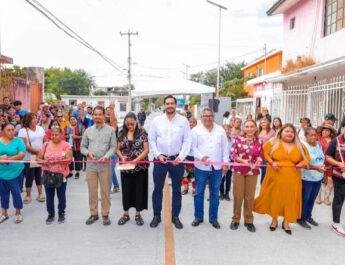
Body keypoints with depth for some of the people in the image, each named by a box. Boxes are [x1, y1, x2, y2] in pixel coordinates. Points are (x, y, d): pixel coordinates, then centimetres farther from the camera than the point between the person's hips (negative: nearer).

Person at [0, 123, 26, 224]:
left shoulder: (18, 141, -3)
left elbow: (22, 154, -12)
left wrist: (9, 159, -18)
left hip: (15, 171, -3)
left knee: (16, 192, 1)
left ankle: (18, 213, 18)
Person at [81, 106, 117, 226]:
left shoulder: (110, 130, 1)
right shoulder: (88, 130, 8)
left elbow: (113, 147, -2)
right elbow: (82, 146, 12)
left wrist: (106, 156, -17)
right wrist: (88, 153, -8)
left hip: (104, 165, -2)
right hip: (91, 165, 2)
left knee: (105, 191, 5)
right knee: (92, 191, 10)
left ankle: (105, 214, 18)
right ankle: (93, 214, 23)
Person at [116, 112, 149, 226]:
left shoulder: (142, 132, -5)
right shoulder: (122, 133, 2)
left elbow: (146, 150, -8)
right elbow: (118, 149, 5)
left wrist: (136, 159, -20)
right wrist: (122, 157, -14)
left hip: (140, 166, -2)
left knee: (139, 190, 6)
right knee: (126, 190, 10)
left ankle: (138, 214, 21)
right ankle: (126, 214, 25)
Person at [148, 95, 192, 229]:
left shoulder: (183, 121, 0)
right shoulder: (157, 120, 2)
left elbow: (187, 141, -2)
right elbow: (151, 140, 3)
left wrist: (181, 157, -12)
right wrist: (158, 155, -7)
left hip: (177, 160, 0)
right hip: (160, 159, 0)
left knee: (177, 190, 10)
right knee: (157, 189, 8)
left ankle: (175, 217, 23)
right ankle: (156, 216, 23)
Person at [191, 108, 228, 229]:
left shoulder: (220, 130, 9)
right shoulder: (196, 130, 1)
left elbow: (225, 148, 8)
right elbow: (193, 147, -3)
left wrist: (225, 163, 2)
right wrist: (201, 157, -18)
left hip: (217, 167, 2)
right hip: (201, 167, -2)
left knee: (215, 194, 10)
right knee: (199, 193, 7)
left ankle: (213, 218, 22)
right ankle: (198, 217, 22)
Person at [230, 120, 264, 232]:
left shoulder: (259, 141, 3)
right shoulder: (238, 138, -3)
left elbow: (261, 156, 6)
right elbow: (233, 153, -4)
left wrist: (256, 163, -14)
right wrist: (242, 160, -17)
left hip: (253, 172, 2)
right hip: (239, 170, -1)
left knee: (250, 196, 8)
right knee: (238, 196, 4)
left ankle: (249, 220, 22)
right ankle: (236, 219, 19)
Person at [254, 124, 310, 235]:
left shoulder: (300, 146, 5)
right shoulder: (273, 142, -2)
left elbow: (306, 158, 12)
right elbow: (265, 153, 0)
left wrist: (301, 164, -8)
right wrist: (271, 162, -14)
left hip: (292, 179, 2)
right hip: (275, 176, -1)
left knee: (290, 199, 6)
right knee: (274, 197, 8)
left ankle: (286, 222, 23)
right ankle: (274, 219, 27)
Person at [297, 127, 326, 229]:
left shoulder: (319, 145, 6)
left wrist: (322, 167, 8)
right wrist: (316, 168, -26)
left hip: (318, 178, 7)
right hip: (307, 178, -6)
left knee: (312, 198, 16)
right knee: (304, 199, 4)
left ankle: (308, 216, 32)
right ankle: (301, 219, 18)